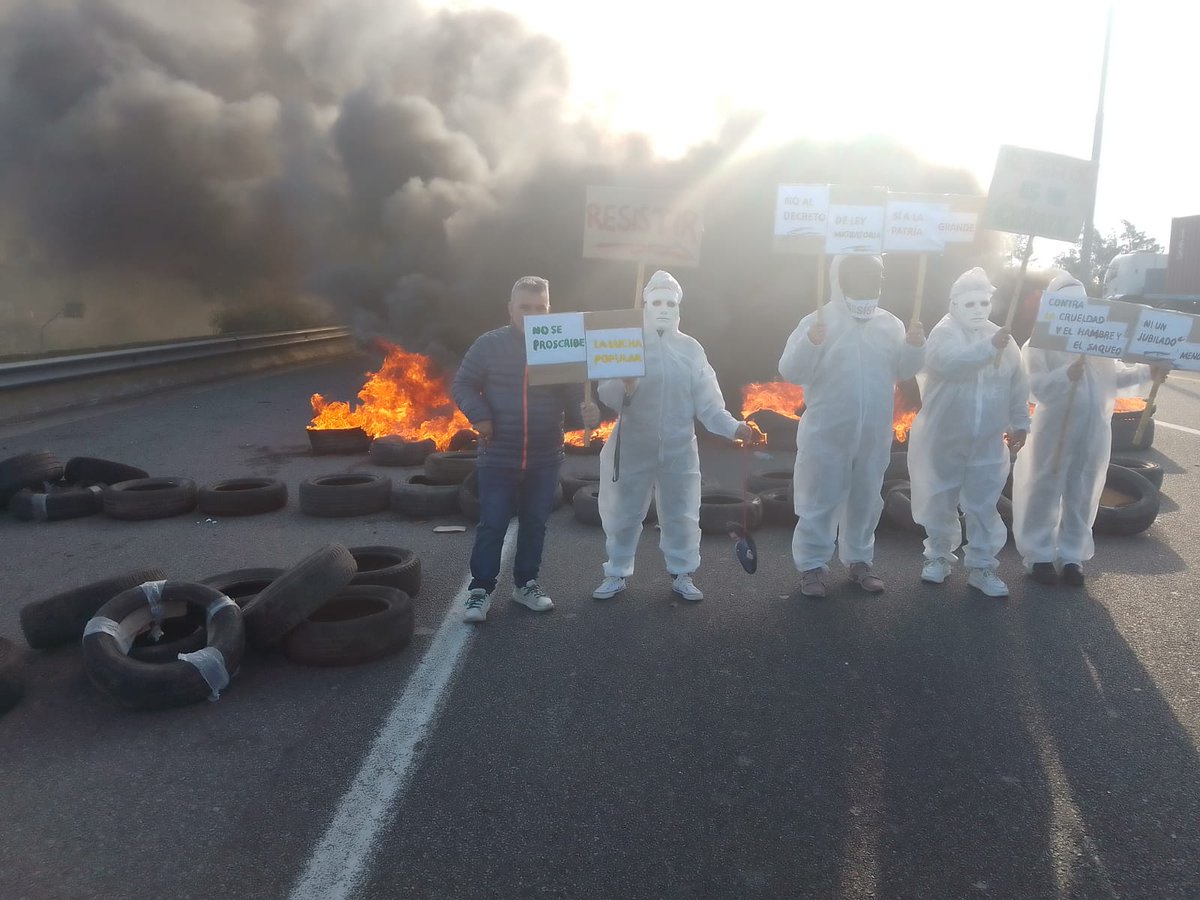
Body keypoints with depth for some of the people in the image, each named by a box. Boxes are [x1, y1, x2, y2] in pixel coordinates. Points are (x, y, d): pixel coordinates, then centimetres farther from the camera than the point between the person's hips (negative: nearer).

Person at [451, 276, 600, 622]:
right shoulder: (489, 344, -5)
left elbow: (573, 396, 1)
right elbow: (462, 385, 3)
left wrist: (587, 413, -21)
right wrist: (479, 414, -13)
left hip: (544, 459, 2)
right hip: (498, 458, -2)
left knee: (535, 524, 14)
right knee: (492, 525, 2)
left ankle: (526, 583, 30)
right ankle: (480, 589, 16)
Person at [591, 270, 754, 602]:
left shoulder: (691, 348, 4)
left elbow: (706, 400, 1)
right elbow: (606, 395, -8)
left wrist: (732, 426, -13)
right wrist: (624, 387, -30)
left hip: (679, 449, 2)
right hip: (633, 447, -1)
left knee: (681, 515, 10)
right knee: (623, 514, 8)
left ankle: (682, 575, 26)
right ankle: (616, 574, 23)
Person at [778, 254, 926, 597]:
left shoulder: (890, 324, 4)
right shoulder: (817, 322, -9)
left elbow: (903, 370, 6)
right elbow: (790, 371, -15)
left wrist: (914, 346, -13)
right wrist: (810, 343, -32)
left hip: (874, 436, 4)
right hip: (826, 435, -4)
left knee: (865, 500, 16)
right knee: (820, 501, 3)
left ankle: (858, 560, 31)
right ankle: (812, 565, 15)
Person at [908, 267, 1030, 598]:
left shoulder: (1001, 337, 5)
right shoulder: (943, 334, -9)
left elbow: (1018, 387, 11)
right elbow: (952, 363, -32)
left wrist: (1020, 423, 10)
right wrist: (990, 347, -39)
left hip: (987, 443, 3)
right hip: (943, 439, -3)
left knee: (983, 506, 4)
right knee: (941, 503, 10)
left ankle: (982, 566, 14)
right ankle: (938, 556, 26)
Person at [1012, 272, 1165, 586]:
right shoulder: (1040, 344, -6)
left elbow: (1116, 377, 17)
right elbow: (1038, 389, -15)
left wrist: (1147, 371, 1)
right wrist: (1067, 374, -31)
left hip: (1095, 433, 5)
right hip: (1055, 432, -5)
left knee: (1083, 496, 11)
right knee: (1045, 493, 3)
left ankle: (1072, 556, 23)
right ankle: (1039, 556, 16)